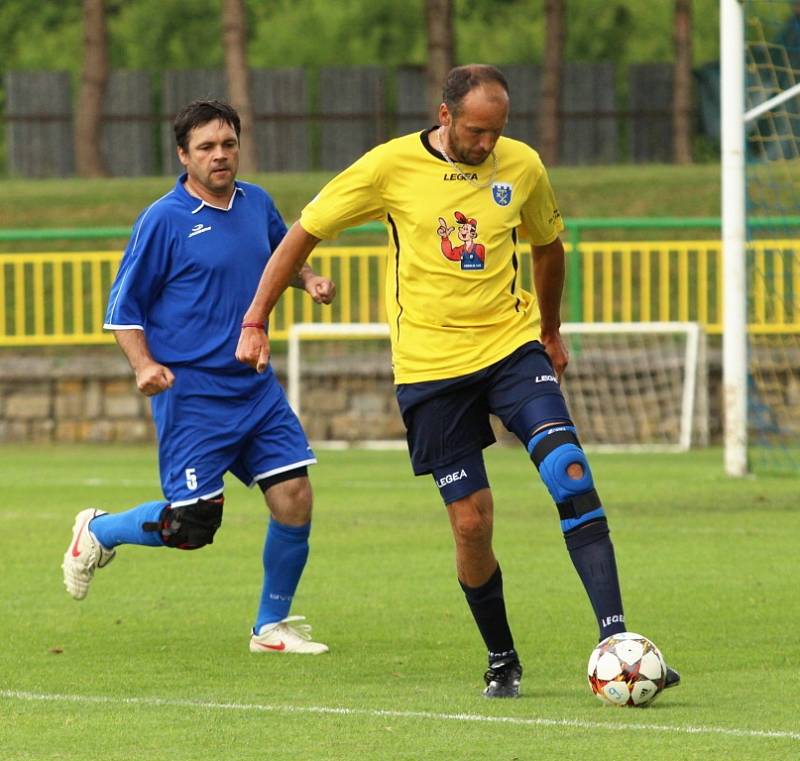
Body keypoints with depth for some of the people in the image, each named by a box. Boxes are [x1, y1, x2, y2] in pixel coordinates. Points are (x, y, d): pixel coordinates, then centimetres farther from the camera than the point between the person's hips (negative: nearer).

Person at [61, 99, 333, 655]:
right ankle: (97, 532, 25)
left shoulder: (257, 204, 7)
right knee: (192, 526, -4)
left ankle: (273, 626, 13)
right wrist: (145, 365, -20)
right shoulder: (164, 221, -10)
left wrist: (309, 278, 6)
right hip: (191, 393, -6)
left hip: (257, 387, 6)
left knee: (295, 497, -4)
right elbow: (124, 307, -5)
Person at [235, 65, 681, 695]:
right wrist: (255, 323, -1)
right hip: (430, 364, -2)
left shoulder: (522, 167, 2)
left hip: (512, 345, 2)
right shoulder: (391, 166, -7)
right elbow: (303, 234, 1)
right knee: (473, 523, -4)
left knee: (570, 473, -19)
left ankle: (615, 640, -21)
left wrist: (551, 332, 31)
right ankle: (502, 661, 17)